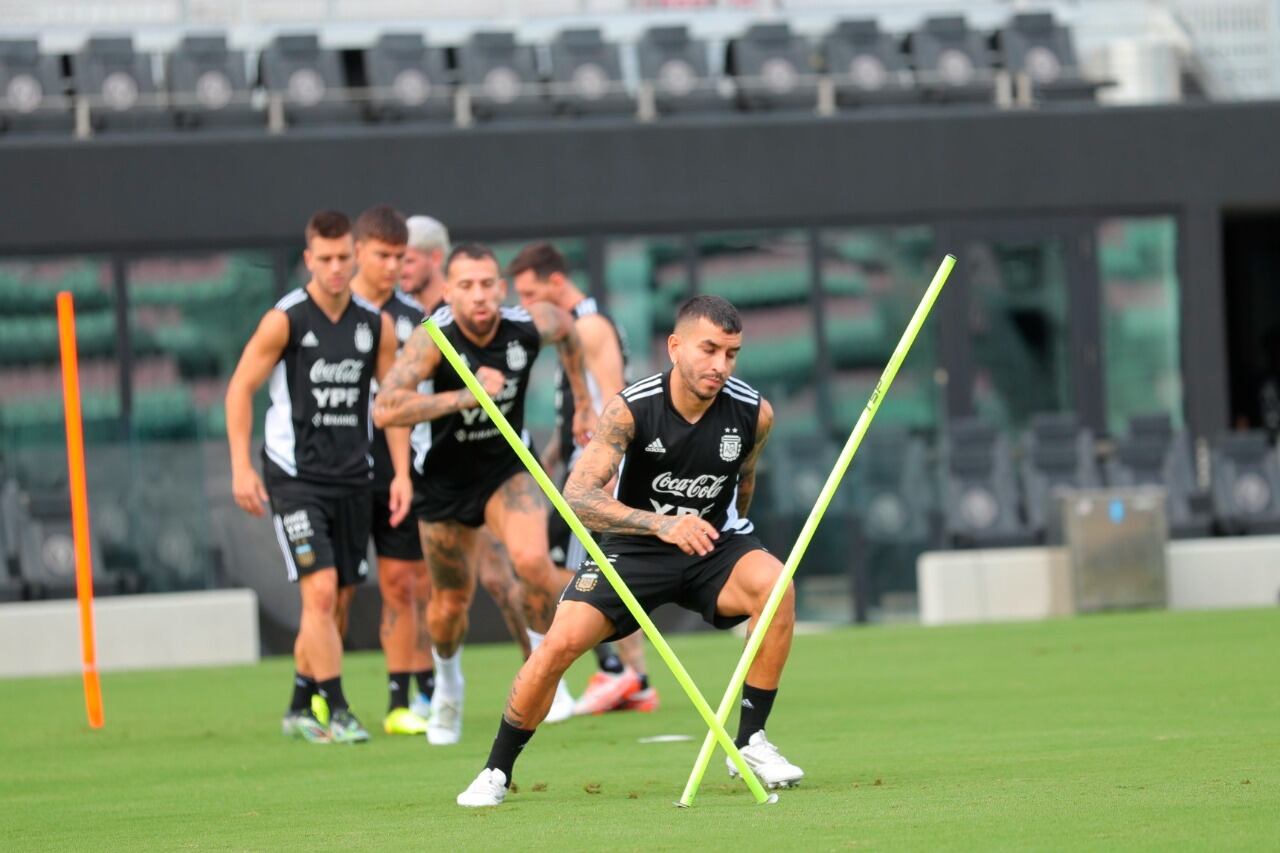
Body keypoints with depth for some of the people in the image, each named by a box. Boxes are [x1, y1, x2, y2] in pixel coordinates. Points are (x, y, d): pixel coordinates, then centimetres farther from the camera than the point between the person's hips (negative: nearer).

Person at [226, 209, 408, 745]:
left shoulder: (376, 325, 5)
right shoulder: (285, 320, -8)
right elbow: (240, 388, -4)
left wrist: (401, 473, 4)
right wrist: (241, 468, -11)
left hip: (351, 478, 5)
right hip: (295, 475, -5)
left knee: (334, 600, 9)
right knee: (320, 591, -16)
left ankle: (300, 709, 22)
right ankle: (334, 712, -13)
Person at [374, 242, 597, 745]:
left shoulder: (530, 326, -18)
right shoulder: (434, 339, -27)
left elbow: (568, 330, 10)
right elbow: (385, 410, -40)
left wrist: (583, 402, 16)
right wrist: (465, 395, -42)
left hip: (506, 466, 1)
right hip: (445, 473, -1)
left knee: (532, 560, -26)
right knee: (451, 600, 10)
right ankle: (448, 689, 41)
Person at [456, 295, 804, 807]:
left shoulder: (754, 414, -12)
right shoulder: (631, 409, -22)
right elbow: (577, 496, -31)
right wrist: (661, 524, -45)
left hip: (712, 550, 2)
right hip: (634, 549, -2)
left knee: (775, 584, -30)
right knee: (561, 643, -20)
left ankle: (750, 742, -16)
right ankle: (496, 773, 2)